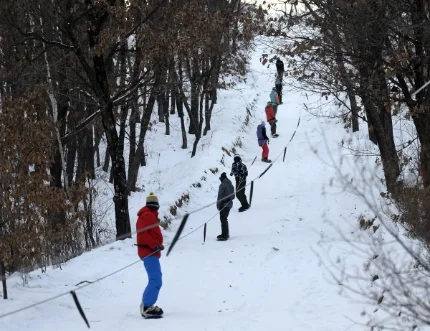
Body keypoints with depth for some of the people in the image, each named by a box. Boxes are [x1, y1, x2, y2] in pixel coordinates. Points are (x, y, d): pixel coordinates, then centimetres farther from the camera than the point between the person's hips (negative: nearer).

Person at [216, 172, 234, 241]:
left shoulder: (222, 185, -16)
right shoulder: (231, 185, 9)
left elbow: (220, 196, -17)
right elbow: (233, 196, 15)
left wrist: (218, 205, -11)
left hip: (224, 204, -8)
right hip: (229, 204, 8)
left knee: (223, 219, -5)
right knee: (225, 219, 19)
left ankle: (224, 235, -7)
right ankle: (226, 234, 26)